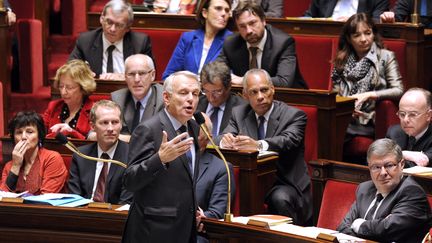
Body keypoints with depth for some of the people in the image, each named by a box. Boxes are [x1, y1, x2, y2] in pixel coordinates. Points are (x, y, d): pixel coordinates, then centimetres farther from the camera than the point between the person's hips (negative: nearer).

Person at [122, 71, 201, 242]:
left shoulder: (193, 128, 10)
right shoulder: (148, 130, -13)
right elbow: (129, 182, -19)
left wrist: (193, 208, 10)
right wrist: (160, 158, -32)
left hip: (185, 228, 7)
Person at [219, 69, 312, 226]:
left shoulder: (294, 115, -3)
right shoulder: (238, 113, 12)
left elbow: (288, 141, -22)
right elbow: (222, 138, -1)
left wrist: (258, 145, -42)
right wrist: (225, 141, -28)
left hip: (285, 184, -3)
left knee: (280, 199, -36)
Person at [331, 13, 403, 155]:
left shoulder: (385, 57, 6)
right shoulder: (342, 59, 17)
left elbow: (399, 91, -3)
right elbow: (335, 93, 12)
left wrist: (368, 95, -16)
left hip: (369, 122, -3)